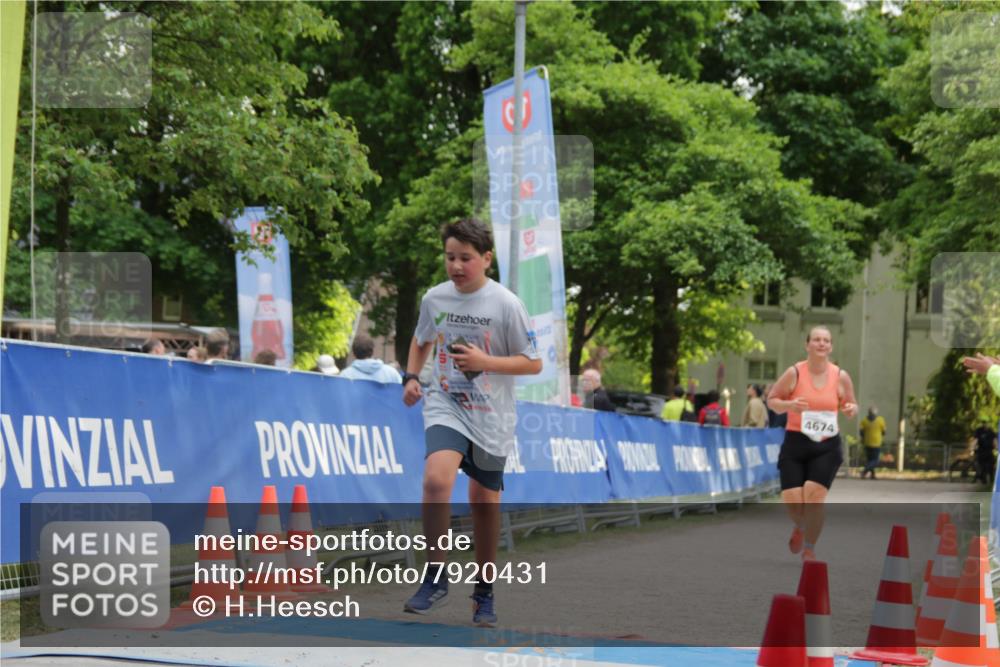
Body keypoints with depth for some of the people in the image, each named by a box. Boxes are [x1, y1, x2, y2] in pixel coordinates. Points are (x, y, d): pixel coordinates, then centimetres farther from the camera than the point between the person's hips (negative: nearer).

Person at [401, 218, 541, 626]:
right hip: (445, 408, 1)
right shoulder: (434, 298, 0)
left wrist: (485, 362, -19)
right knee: (436, 478, -26)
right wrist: (411, 377, 5)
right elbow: (421, 340, 21)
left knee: (485, 503, 8)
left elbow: (533, 363, -6)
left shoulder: (506, 304, -10)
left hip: (490, 419, -1)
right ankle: (435, 578, -16)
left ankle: (484, 593, 26)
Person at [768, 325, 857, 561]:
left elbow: (849, 404, 16)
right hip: (795, 444, 0)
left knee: (814, 496, -16)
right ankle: (800, 527, 33)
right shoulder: (794, 373, -4)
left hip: (827, 447, 0)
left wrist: (851, 409, -8)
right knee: (792, 501, -5)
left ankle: (809, 549, 2)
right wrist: (789, 405, -17)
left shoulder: (841, 376, 2)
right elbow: (772, 400, 4)